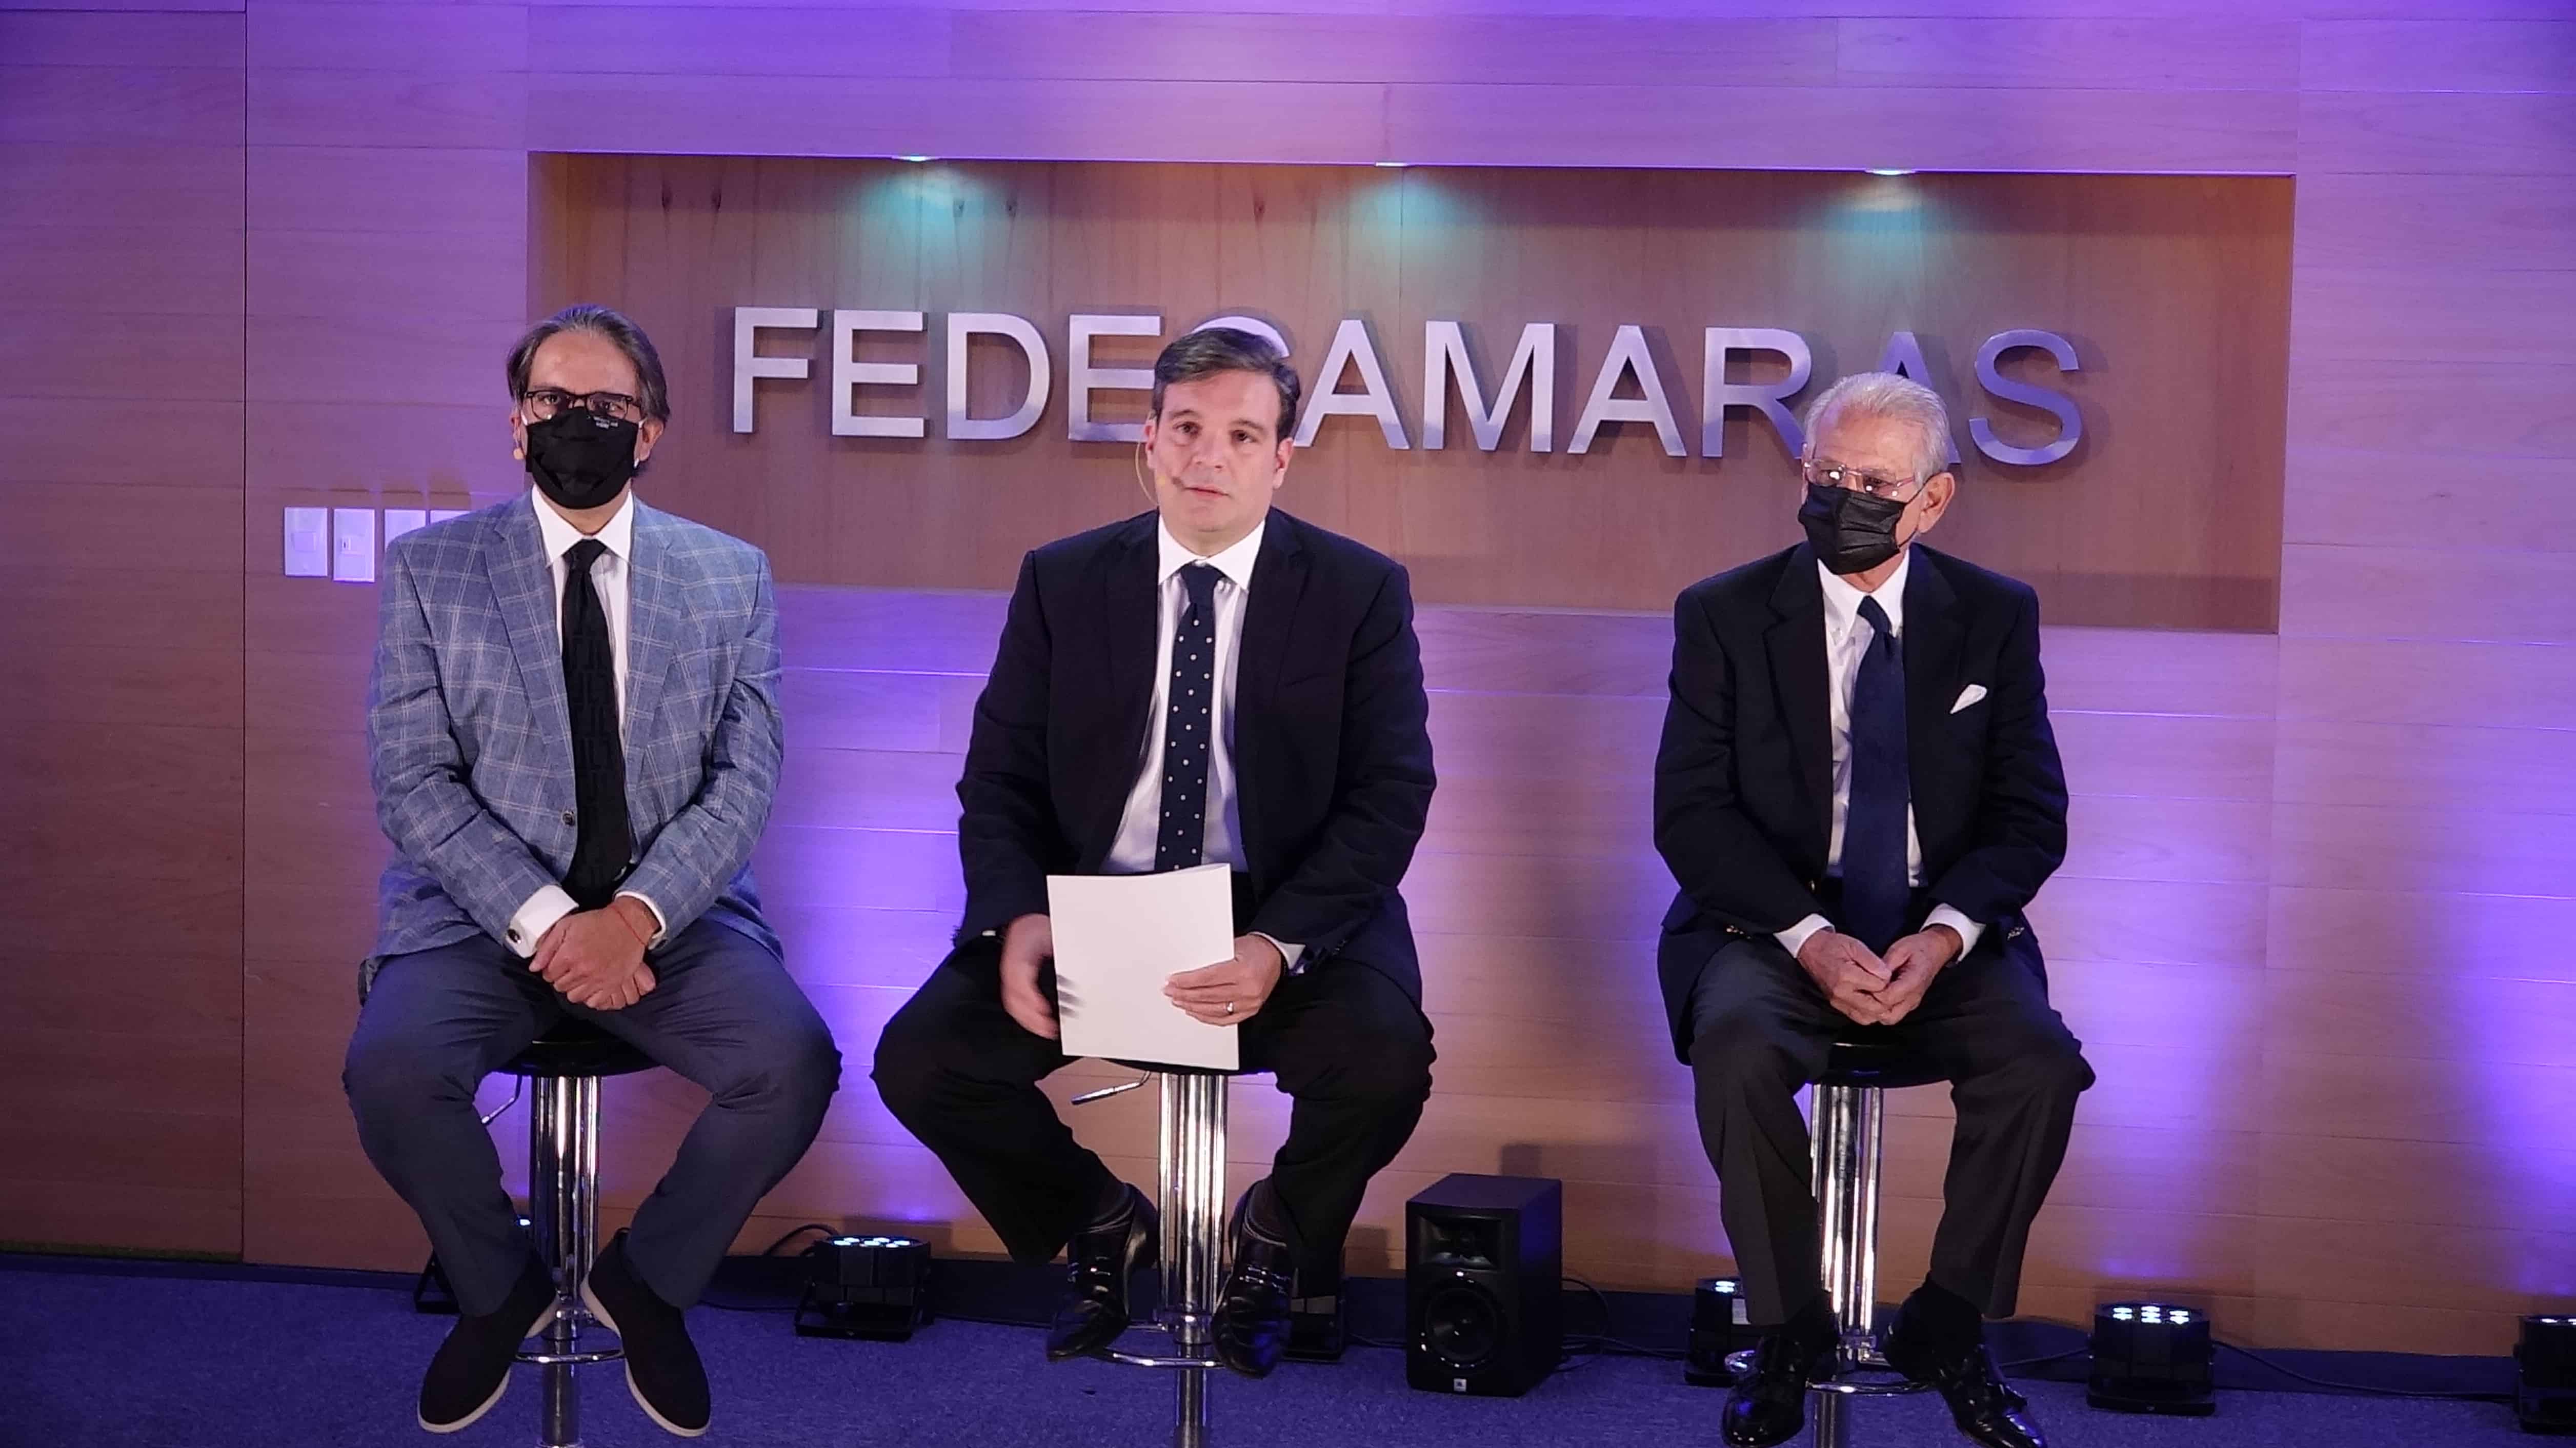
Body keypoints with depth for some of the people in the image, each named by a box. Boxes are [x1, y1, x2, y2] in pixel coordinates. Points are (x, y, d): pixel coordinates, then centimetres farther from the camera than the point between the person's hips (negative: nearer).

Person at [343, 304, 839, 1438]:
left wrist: (637, 916, -16)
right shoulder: (428, 569, 3)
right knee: (390, 1073, -30)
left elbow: (746, 778, 0)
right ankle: (498, 1289, 3)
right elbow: (413, 781, -4)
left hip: (672, 913, 1)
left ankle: (645, 1280, 4)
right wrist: (545, 922, -17)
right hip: (483, 911, -1)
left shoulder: (730, 577, 7)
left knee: (795, 1066, -26)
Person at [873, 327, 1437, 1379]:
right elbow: (1001, 777, 3)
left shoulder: (1360, 592, -2)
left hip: (1289, 918, -2)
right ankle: (1100, 1223, 12)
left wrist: (1279, 944, -24)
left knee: (1384, 1059, -31)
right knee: (920, 1057, -20)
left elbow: (1389, 797, -8)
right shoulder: (1063, 582, 4)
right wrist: (1018, 919, -18)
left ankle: (1276, 1235, 6)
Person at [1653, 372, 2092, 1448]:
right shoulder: (1724, 616, 1)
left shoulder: (1995, 618, 5)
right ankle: (1788, 1335, -13)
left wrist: (1942, 937, -17)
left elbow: (2030, 816, 2)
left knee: (2040, 1063, -27)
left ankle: (1947, 1329, -6)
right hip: (1775, 923, -1)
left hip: (1941, 932, 1)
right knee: (1740, 1052, -33)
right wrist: (1811, 938, -20)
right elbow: (1691, 812, -5)